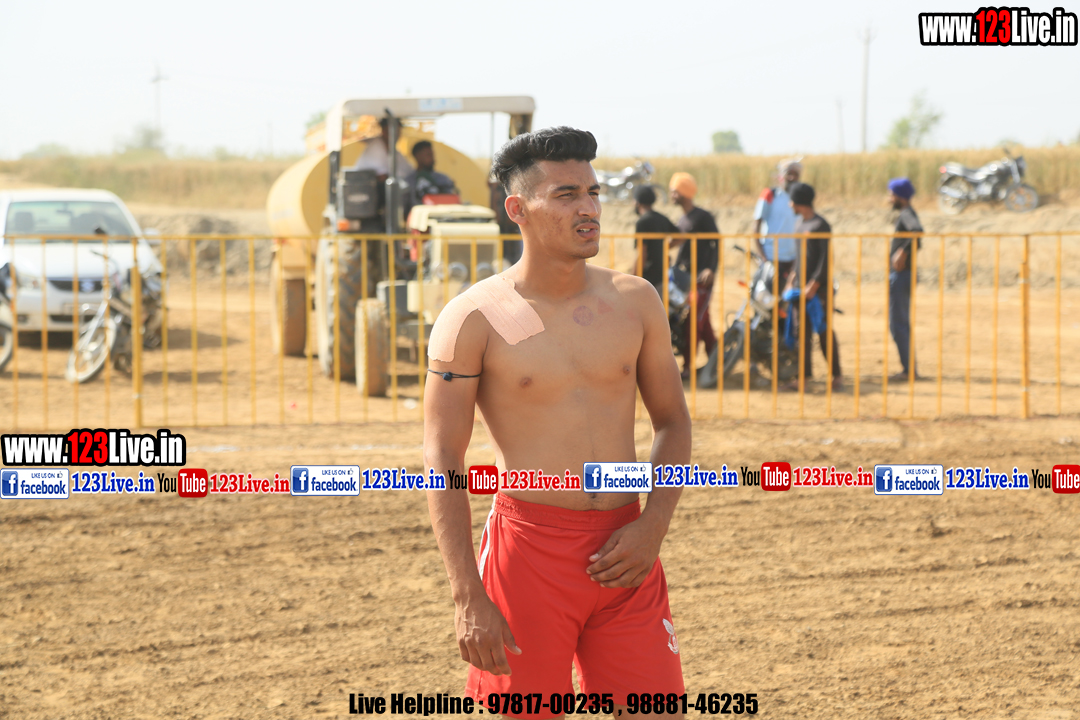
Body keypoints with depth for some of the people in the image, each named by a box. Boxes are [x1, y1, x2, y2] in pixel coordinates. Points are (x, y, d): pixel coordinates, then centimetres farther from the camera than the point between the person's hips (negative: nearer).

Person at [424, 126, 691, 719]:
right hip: (527, 548, -3)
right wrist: (468, 598, -14)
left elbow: (673, 422, 15)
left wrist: (653, 526, -2)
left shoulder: (635, 302, 6)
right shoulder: (474, 319, -6)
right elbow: (442, 462, -7)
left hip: (624, 552, 3)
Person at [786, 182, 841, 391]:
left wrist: (814, 285, -18)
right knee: (801, 331, 4)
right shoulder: (799, 223, 15)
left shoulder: (821, 225, -11)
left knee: (825, 331, -5)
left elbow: (825, 259, -15)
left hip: (819, 287, -8)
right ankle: (804, 375, 6)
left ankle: (836, 375, 1)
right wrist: (795, 277, 17)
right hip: (801, 286, 8)